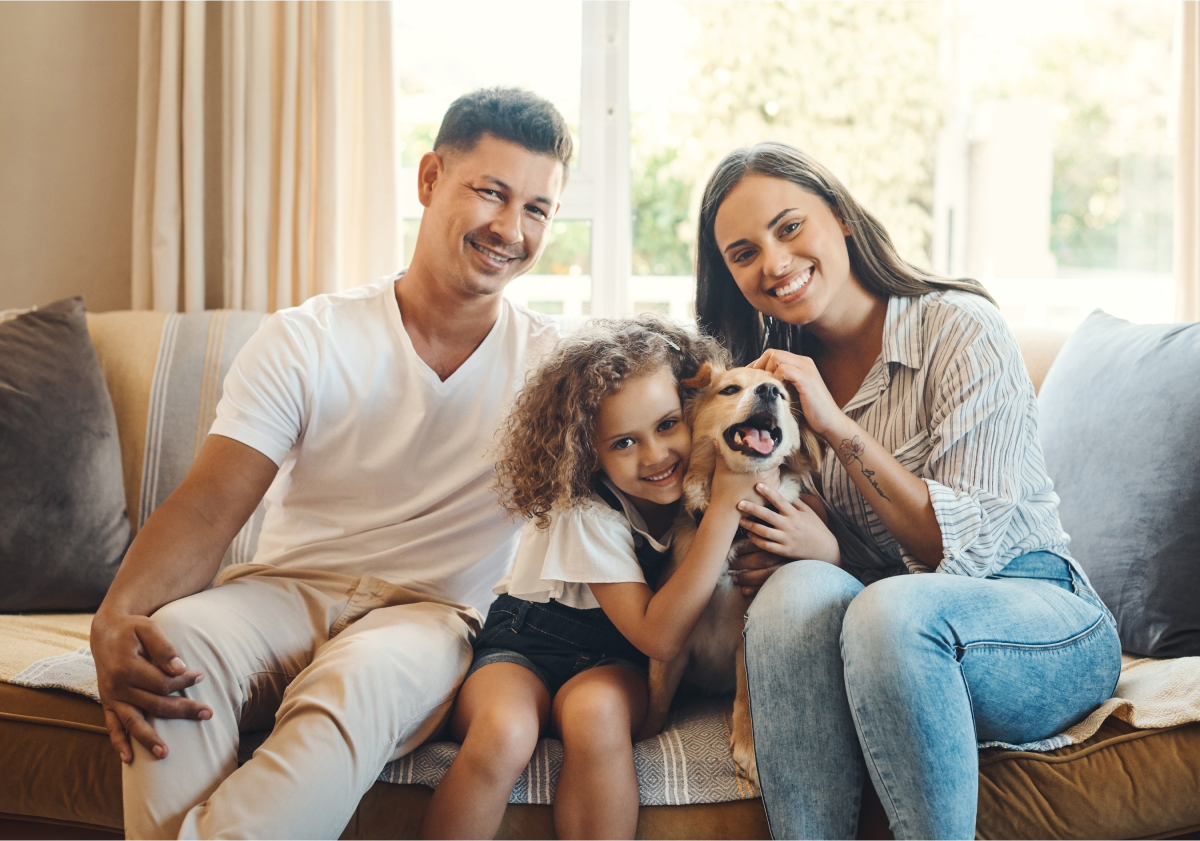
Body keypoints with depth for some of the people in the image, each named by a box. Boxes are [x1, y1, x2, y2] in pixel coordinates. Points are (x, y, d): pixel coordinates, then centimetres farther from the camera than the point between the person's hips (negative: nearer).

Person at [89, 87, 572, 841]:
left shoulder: (551, 365, 4)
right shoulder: (307, 341, -1)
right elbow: (209, 507, -9)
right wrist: (117, 620, -27)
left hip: (430, 614, 0)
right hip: (289, 590, 1)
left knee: (362, 674, -36)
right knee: (175, 642, -32)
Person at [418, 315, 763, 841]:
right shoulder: (583, 510, -21)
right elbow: (658, 636, -29)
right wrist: (726, 506, -33)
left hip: (614, 661, 2)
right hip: (528, 642, -2)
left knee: (596, 711, -35)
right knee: (503, 734, -37)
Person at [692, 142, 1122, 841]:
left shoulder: (961, 328, -9)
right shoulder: (779, 376, 9)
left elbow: (976, 546, -14)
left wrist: (839, 427, -20)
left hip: (1045, 633, -4)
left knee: (893, 607, -36)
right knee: (798, 589, -30)